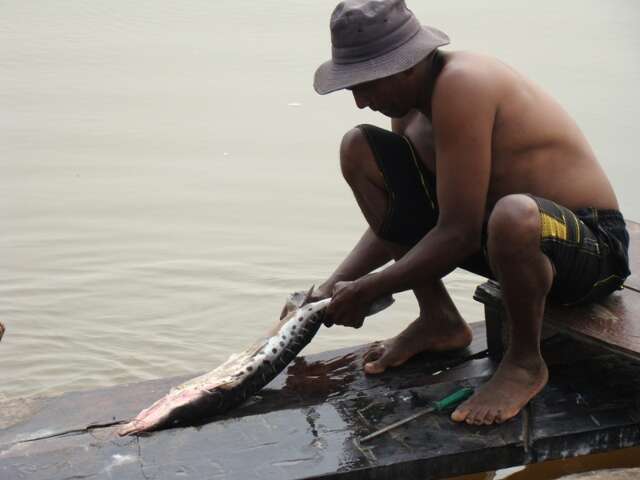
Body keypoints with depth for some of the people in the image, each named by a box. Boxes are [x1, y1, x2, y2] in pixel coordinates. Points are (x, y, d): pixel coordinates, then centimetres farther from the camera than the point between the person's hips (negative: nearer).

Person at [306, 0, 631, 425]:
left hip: (591, 245, -8)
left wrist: (366, 291, -19)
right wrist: (334, 286, 1)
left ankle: (525, 361, -13)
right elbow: (396, 224, 11)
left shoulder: (461, 85, -25)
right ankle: (439, 321, 8)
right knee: (360, 149, 0)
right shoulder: (410, 106, 2)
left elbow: (459, 235, -28)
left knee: (512, 216, -46)